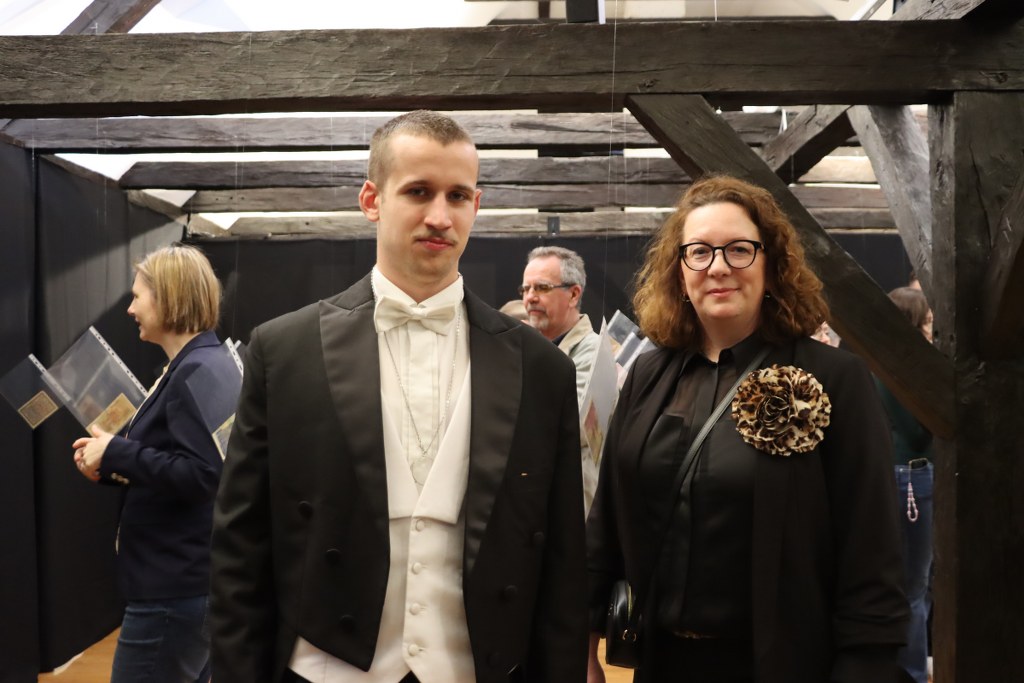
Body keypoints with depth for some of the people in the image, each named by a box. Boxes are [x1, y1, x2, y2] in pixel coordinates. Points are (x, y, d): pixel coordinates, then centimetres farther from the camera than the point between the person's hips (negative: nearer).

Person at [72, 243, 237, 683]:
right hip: (182, 578, 10)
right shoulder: (192, 367, 14)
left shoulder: (199, 372, -18)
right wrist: (111, 465, 3)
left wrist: (117, 453, -18)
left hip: (175, 588, -10)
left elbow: (202, 474, -26)